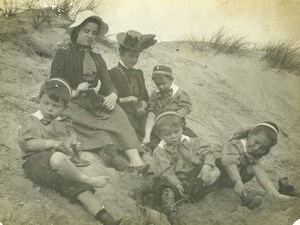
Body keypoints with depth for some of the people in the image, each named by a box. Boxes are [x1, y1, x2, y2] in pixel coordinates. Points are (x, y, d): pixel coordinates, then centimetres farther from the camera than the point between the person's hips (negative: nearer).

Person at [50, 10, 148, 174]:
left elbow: (108, 84, 9)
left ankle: (135, 160, -43)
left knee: (118, 114, -28)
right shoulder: (63, 55, 7)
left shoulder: (98, 59, 23)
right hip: (71, 105, -3)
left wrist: (112, 96, -16)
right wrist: (74, 92, -20)